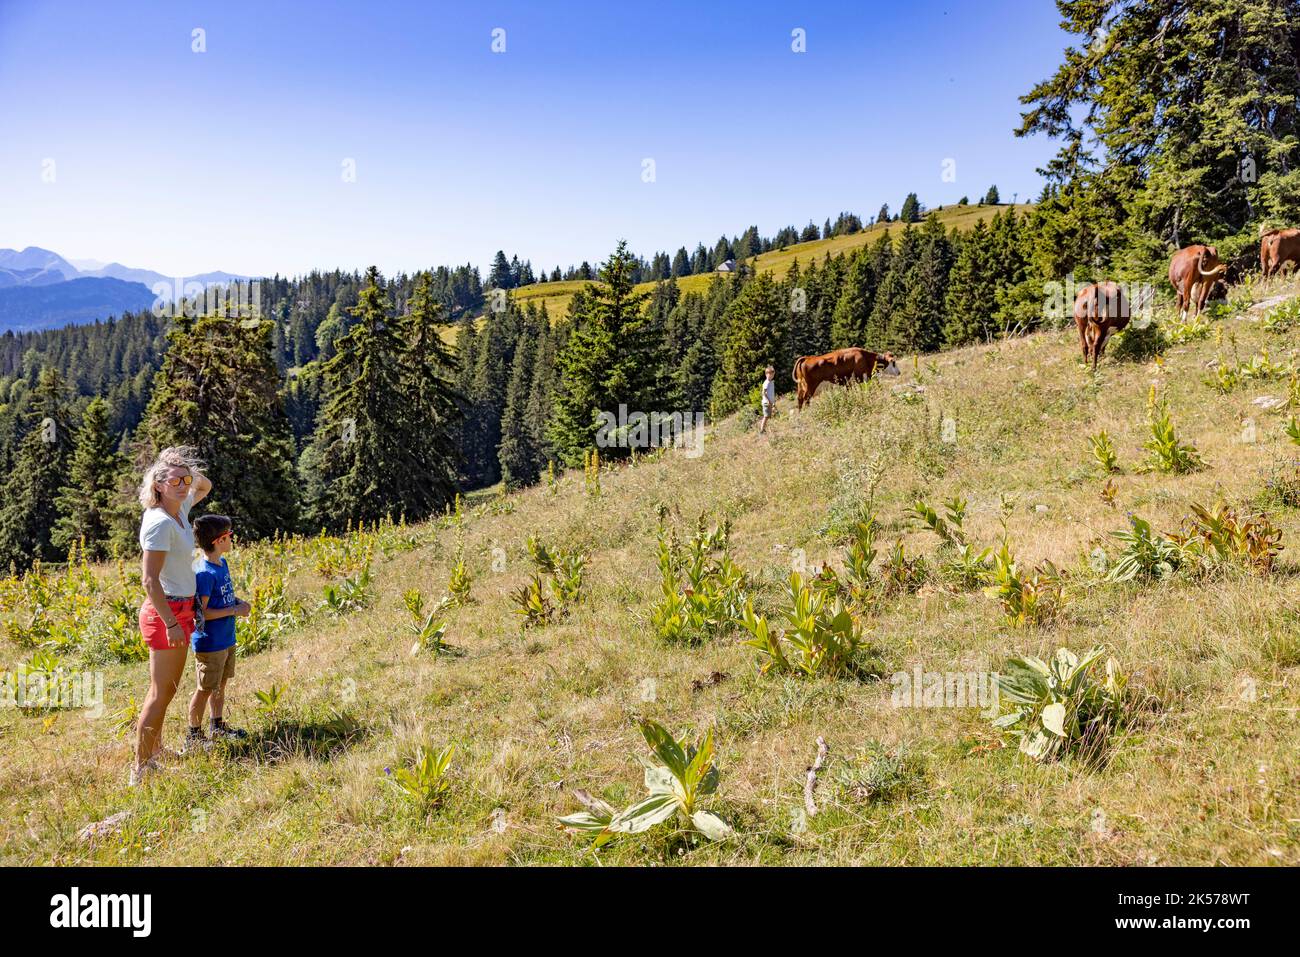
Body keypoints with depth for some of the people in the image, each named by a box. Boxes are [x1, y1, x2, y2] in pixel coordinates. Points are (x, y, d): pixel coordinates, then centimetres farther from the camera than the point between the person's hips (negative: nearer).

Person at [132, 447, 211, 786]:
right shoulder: (160, 523, -19)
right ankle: (140, 771, 5)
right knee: (161, 694, -3)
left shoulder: (180, 508, 6)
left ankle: (154, 755, 32)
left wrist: (191, 470, 5)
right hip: (166, 612, -9)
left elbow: (205, 487, 27)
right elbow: (149, 579, -22)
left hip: (180, 610, 9)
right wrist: (171, 623, -22)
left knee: (166, 690, 19)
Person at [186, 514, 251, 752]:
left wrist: (238, 602, 2)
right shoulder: (205, 574, -23)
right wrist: (234, 611, -19)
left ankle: (218, 727, 33)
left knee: (220, 685, 20)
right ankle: (193, 735, 15)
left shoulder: (222, 563, 6)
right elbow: (202, 612, -23)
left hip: (226, 639, 9)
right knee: (205, 688, 2)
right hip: (209, 643, -9)